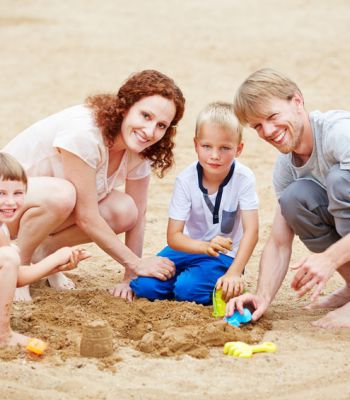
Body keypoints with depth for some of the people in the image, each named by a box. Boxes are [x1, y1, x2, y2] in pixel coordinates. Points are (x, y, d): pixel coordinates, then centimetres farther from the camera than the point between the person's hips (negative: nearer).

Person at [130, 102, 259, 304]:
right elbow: (173, 236, -18)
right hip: (190, 246, 2)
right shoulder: (186, 180, -16)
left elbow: (251, 231, -23)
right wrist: (205, 246, -39)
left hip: (224, 255, -2)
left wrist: (234, 273, -36)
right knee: (145, 285, -18)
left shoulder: (244, 179, -19)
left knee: (189, 289, -29)